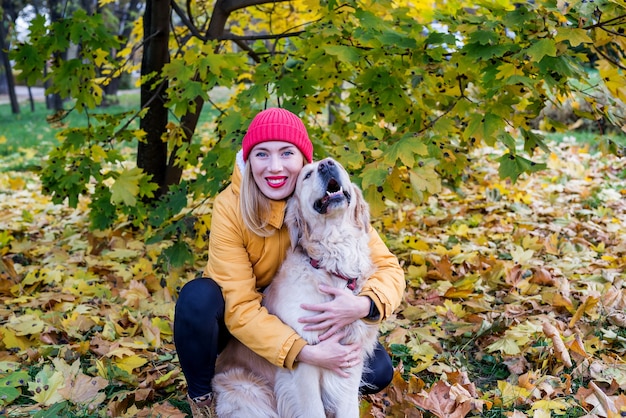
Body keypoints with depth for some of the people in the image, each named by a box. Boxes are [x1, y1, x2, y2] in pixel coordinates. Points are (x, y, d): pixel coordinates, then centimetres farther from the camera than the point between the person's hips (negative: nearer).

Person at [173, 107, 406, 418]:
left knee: (377, 371, -15)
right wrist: (305, 352, -42)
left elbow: (388, 267, -20)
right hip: (242, 319, -1)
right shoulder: (231, 207, -27)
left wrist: (364, 305, -42)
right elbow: (240, 307, -30)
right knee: (198, 298, -33)